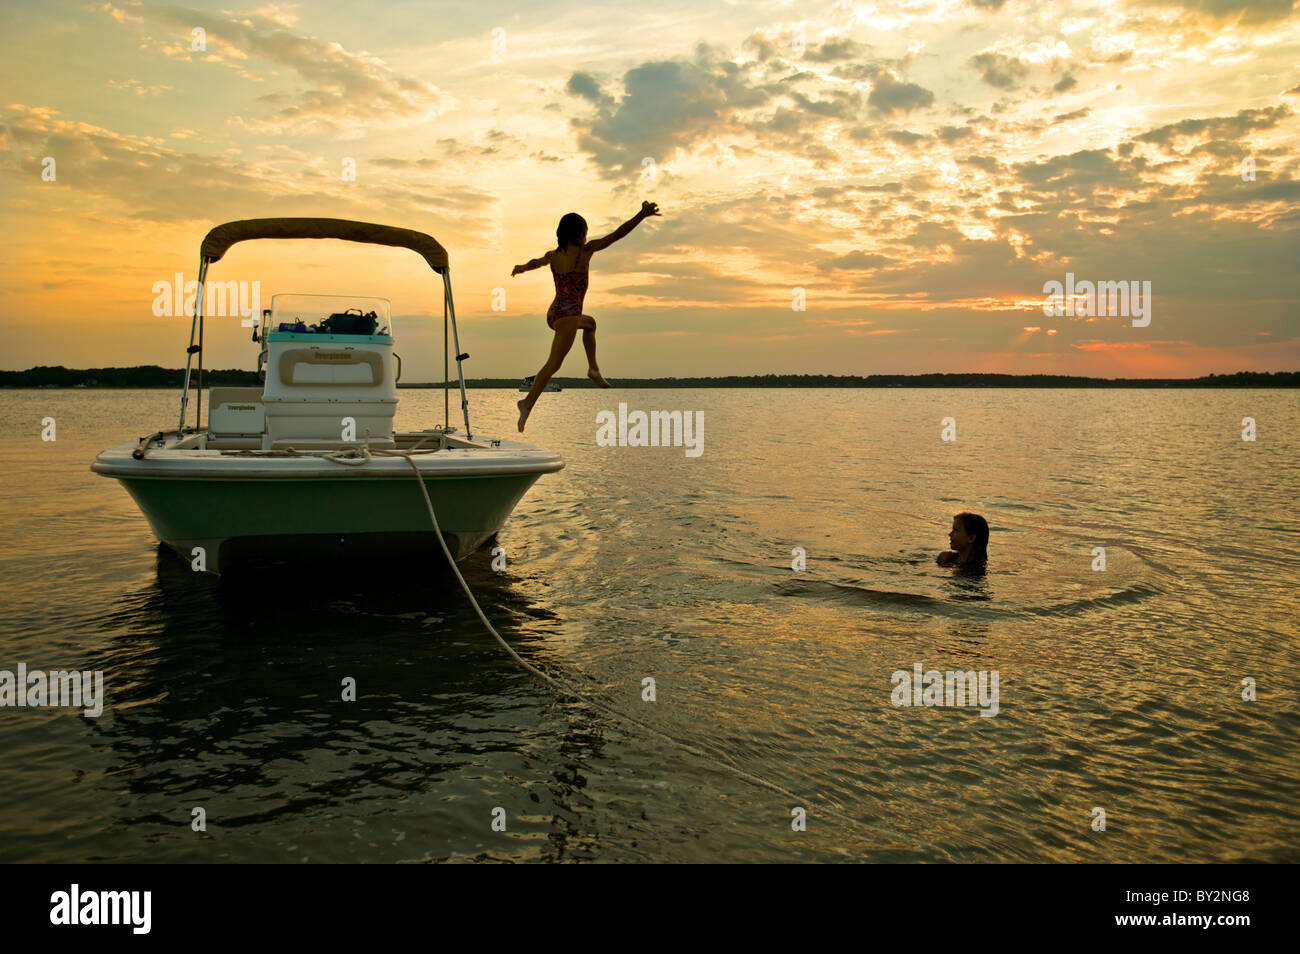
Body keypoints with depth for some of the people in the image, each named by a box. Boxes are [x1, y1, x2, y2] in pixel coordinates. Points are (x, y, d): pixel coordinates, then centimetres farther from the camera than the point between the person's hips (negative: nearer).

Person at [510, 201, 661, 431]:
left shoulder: (553, 255, 10)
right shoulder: (584, 251, -6)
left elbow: (535, 262, 33)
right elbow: (618, 234, -8)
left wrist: (521, 268, 55)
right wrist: (642, 215, -5)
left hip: (553, 314, 8)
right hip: (567, 316, -8)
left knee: (589, 323, 34)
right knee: (553, 363, -13)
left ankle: (593, 368, 25)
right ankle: (528, 402, -26)